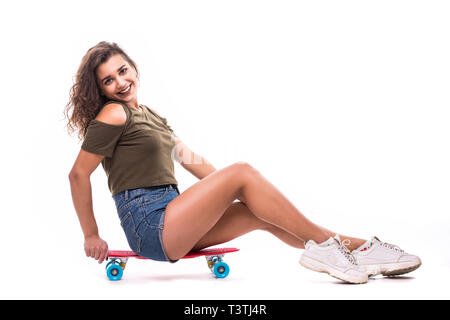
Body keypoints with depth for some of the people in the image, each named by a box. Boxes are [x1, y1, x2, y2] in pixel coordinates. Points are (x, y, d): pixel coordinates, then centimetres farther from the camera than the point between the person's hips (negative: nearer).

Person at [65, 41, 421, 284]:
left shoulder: (150, 116, 20)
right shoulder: (114, 115, -7)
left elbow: (191, 159, 21)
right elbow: (78, 175, -9)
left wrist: (242, 190, 17)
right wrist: (92, 236, -8)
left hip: (172, 223, 8)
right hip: (149, 225, -8)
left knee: (261, 212, -6)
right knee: (242, 171, -18)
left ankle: (354, 249, -9)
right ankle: (326, 242, -15)